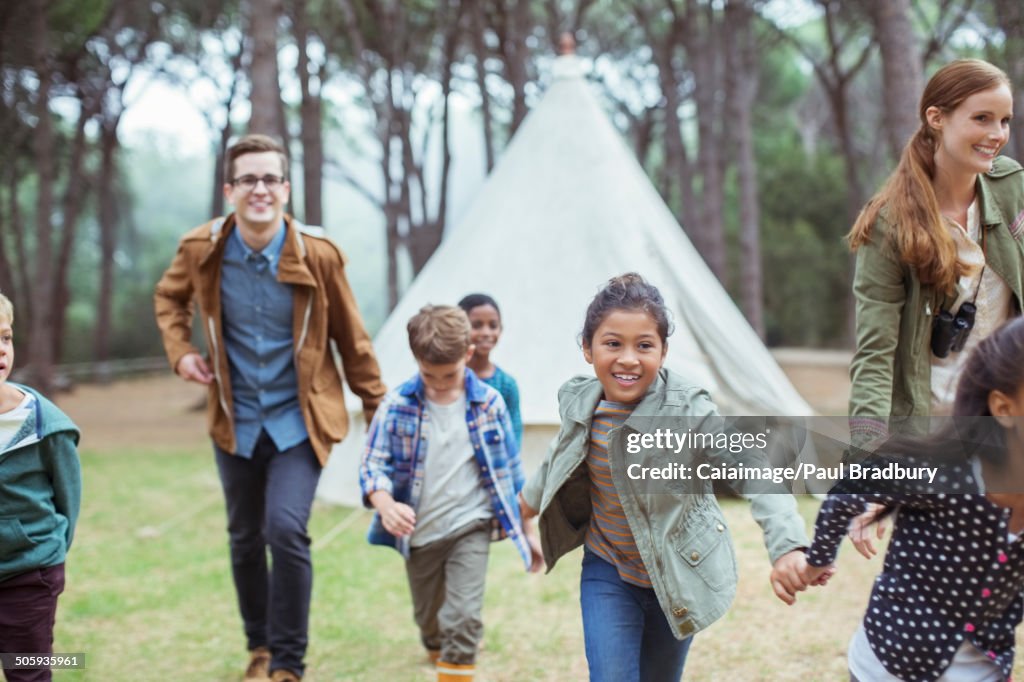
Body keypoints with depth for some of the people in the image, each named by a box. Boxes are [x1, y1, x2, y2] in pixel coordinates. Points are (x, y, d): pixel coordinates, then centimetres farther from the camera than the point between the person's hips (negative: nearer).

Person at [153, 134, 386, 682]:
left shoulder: (317, 255, -14)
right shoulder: (202, 250, -9)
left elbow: (351, 339, -3)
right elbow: (170, 296, 15)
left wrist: (378, 411, 2)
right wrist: (180, 351, -1)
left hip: (299, 420, -3)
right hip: (236, 422, 3)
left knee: (286, 529, -18)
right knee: (245, 538, 14)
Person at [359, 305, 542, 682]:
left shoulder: (489, 403, -4)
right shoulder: (398, 405, -7)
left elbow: (510, 471, 5)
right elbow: (373, 463, -10)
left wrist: (528, 530, 9)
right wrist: (386, 505, -32)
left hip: (470, 527, -1)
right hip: (419, 533, 1)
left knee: (463, 619, -16)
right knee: (429, 622, 17)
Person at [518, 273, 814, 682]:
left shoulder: (687, 412, -27)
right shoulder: (578, 402, -12)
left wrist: (787, 546, -56)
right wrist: (532, 497, 29)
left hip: (677, 575, -2)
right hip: (607, 572, 2)